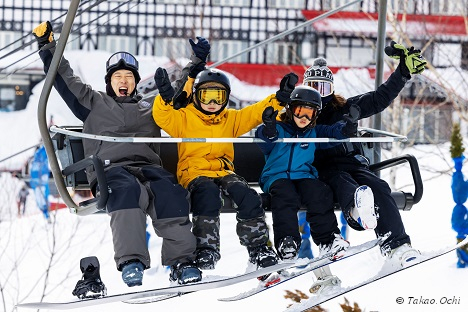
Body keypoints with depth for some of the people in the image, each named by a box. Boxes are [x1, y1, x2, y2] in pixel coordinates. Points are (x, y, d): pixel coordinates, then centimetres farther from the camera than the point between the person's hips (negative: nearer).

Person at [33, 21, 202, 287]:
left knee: (170, 192, -33)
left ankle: (181, 260, -36)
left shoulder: (150, 108, 32)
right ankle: (131, 261, -47)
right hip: (109, 168, -2)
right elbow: (65, 80, 22)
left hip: (148, 167, 2)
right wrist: (48, 46, 17)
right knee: (127, 189, -39)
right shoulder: (94, 103, 26)